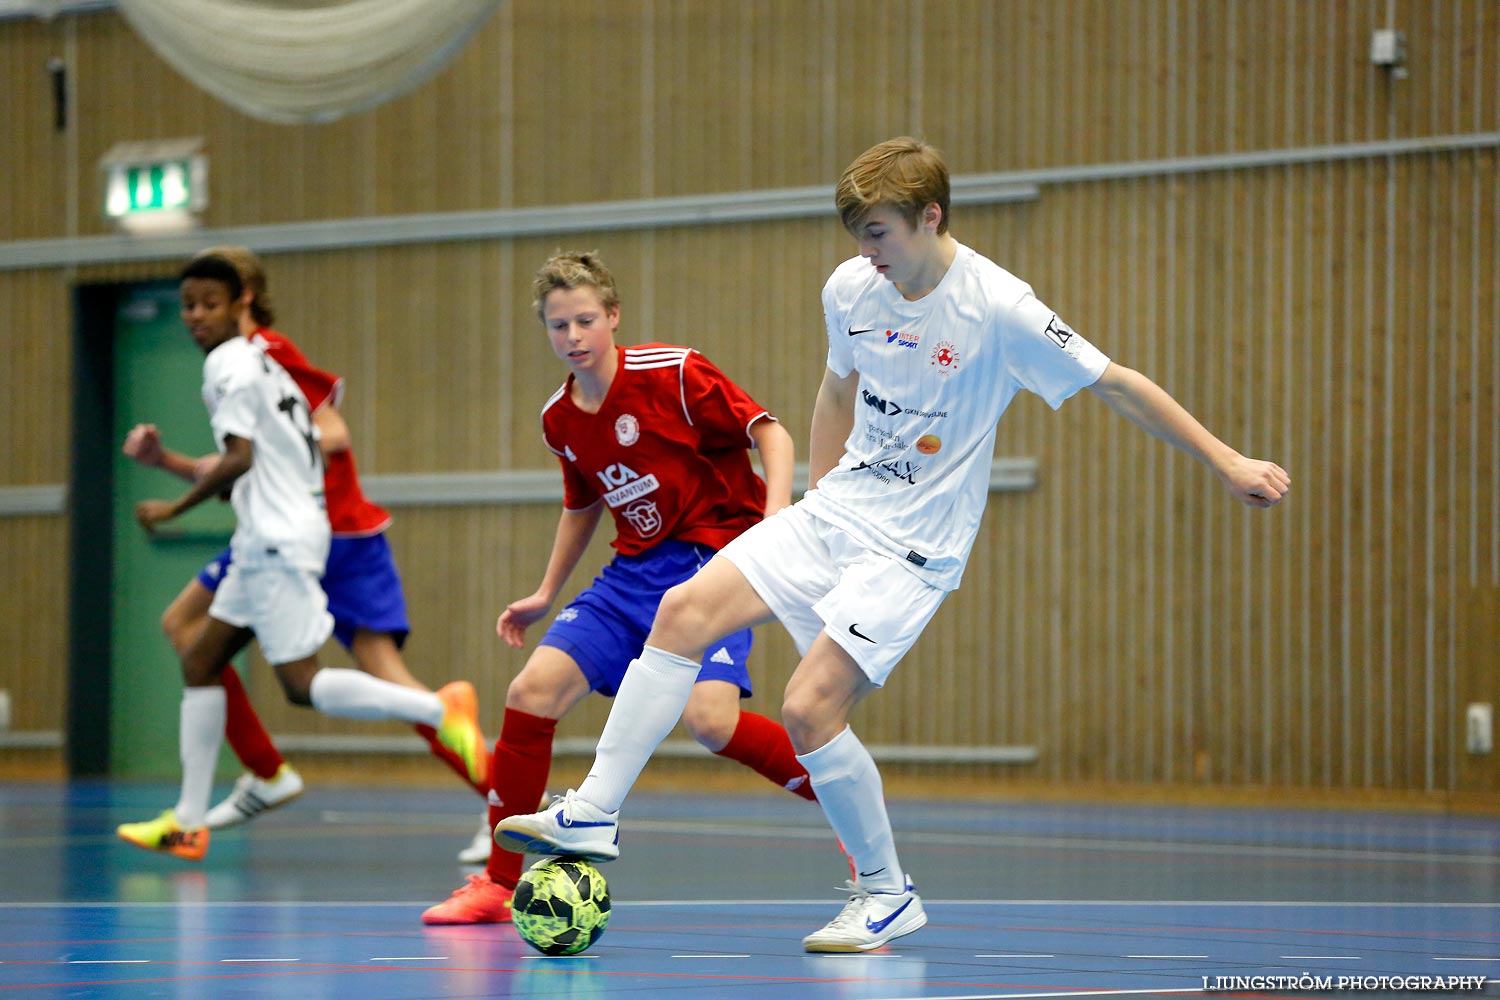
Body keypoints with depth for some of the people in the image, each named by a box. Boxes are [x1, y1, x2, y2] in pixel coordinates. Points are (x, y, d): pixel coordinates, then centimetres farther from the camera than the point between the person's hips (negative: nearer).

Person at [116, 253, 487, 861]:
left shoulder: (229, 364, -10)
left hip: (280, 542, -10)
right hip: (266, 542, 10)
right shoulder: (259, 361, 19)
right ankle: (188, 822, 12)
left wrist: (172, 509, -9)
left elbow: (238, 459, -19)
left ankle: (438, 709, -16)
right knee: (201, 662, 11)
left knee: (302, 685, -12)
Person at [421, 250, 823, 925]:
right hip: (635, 570, 6)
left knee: (709, 717, -27)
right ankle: (499, 883, 3)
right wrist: (546, 595, 24)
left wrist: (776, 514, -25)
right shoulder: (559, 420, 6)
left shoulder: (673, 374, -14)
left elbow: (770, 432, -10)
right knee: (532, 691, -7)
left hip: (714, 556, -6)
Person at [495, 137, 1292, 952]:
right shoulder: (851, 289, 0)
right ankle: (592, 816, -2)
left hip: (913, 547, -6)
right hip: (834, 512, 6)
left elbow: (1117, 384, -13)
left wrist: (1223, 459, -13)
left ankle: (886, 896, 2)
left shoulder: (997, 307, -18)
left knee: (809, 707, -17)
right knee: (684, 612, -7)